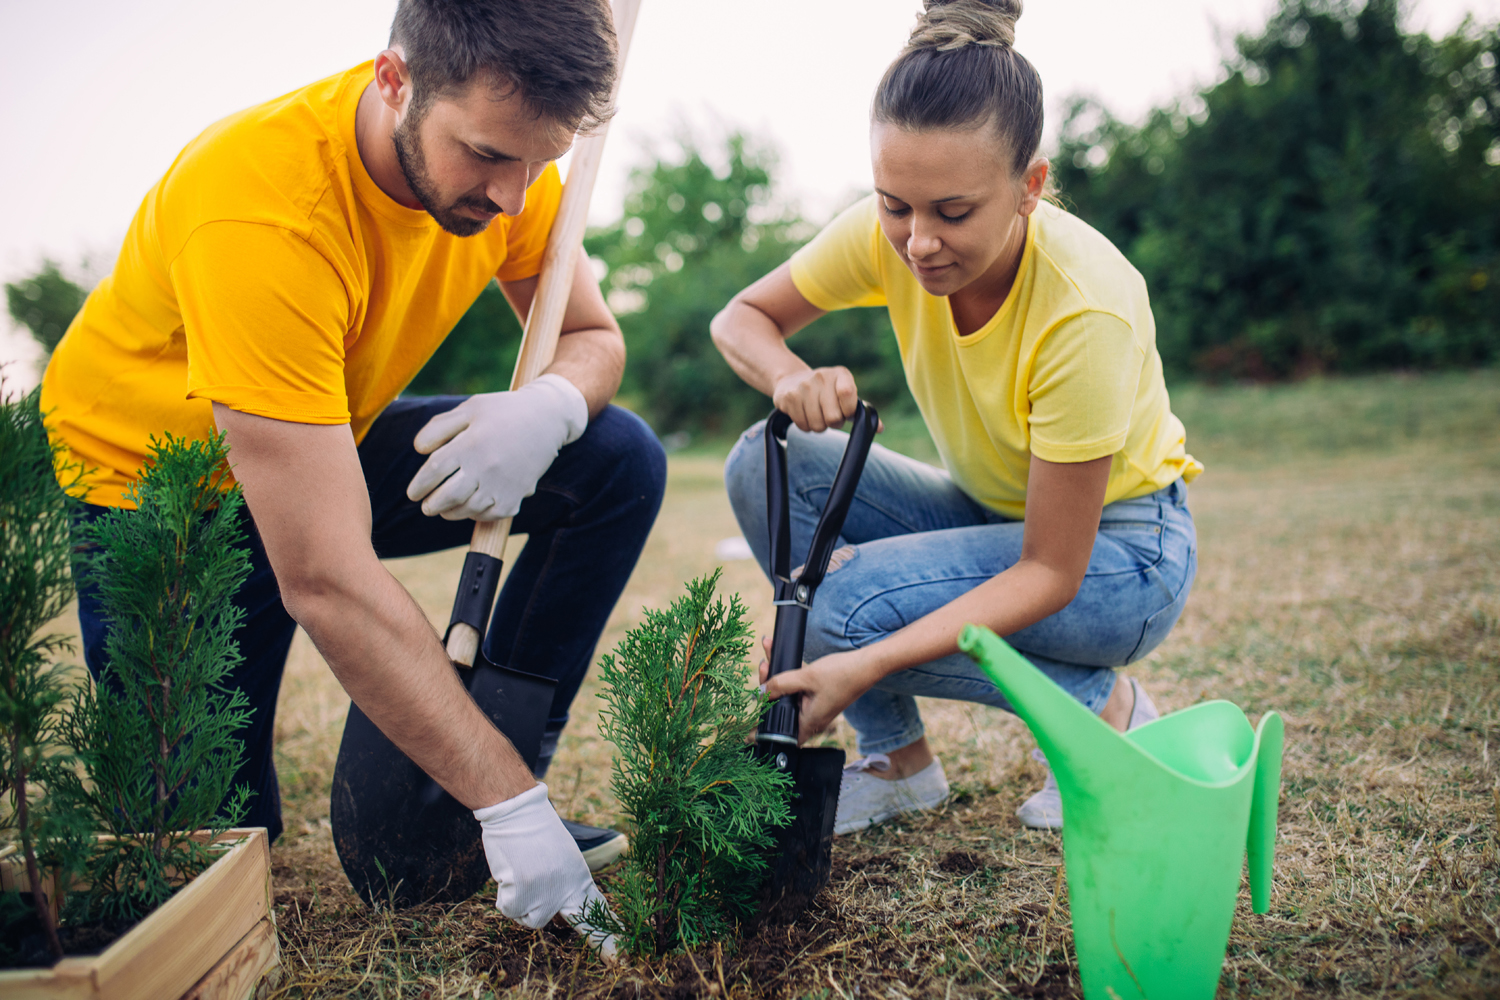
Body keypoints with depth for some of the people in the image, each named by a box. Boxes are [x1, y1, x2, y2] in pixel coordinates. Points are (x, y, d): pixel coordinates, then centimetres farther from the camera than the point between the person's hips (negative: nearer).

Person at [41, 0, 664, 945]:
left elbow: (593, 338, -5)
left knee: (620, 463, -13)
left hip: (340, 442, 6)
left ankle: (443, 801, -7)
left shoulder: (504, 155, -18)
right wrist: (510, 802, -38)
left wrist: (551, 405, -31)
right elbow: (327, 584, -40)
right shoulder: (259, 211, -37)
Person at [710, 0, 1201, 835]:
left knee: (849, 606, -28)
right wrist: (790, 377, -28)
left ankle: (1104, 707, -3)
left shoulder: (1086, 308, -32)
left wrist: (866, 664, -38)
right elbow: (741, 318, -4)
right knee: (770, 465, -16)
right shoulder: (887, 235, -18)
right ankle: (899, 760, -3)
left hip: (1117, 547, -6)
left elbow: (1051, 574, -28)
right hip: (991, 513, 6)